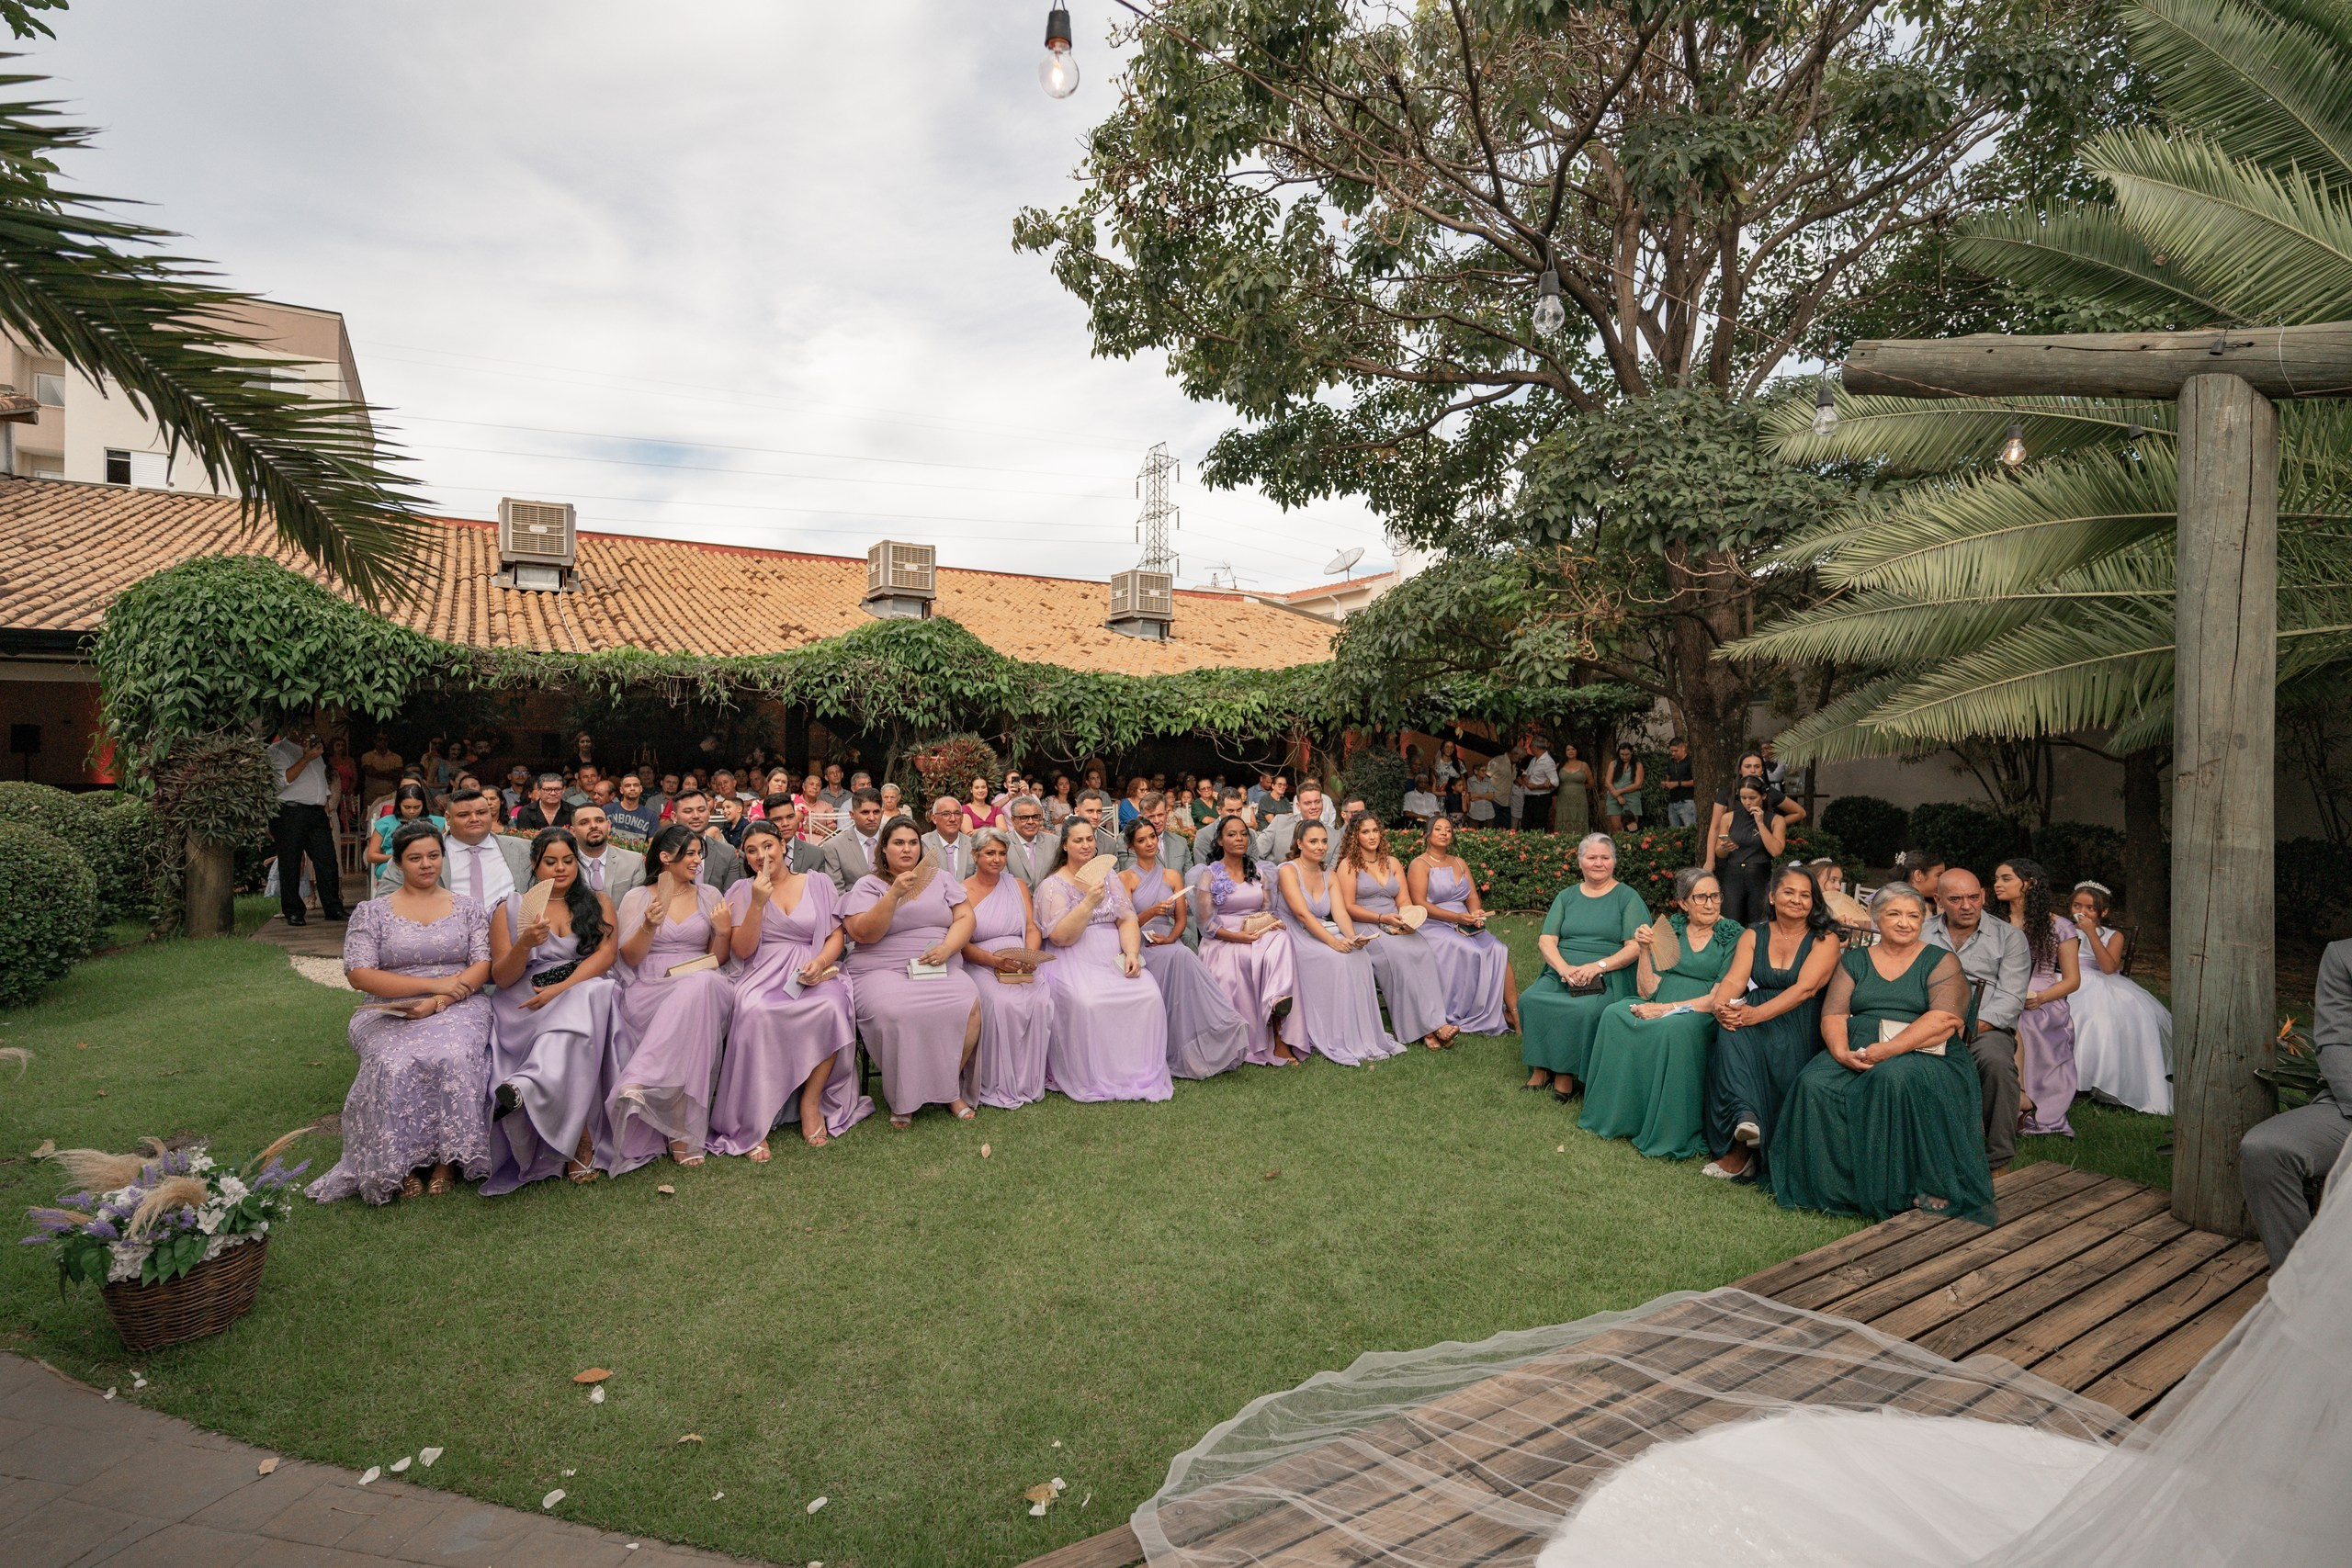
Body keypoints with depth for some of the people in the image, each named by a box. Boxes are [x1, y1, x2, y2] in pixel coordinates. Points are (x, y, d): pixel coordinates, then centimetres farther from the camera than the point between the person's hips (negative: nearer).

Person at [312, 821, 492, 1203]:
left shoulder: (466, 907, 13)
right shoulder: (372, 912, 9)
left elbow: (484, 964, 3)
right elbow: (358, 974, -3)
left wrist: (439, 1000, -15)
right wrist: (433, 983, -12)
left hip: (458, 1008, 0)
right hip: (390, 1012, 0)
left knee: (454, 1059, -32)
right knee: (395, 1064, -32)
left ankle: (447, 1159, -19)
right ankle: (402, 1165, -17)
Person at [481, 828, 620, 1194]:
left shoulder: (598, 903, 16)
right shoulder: (509, 910, 14)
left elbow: (607, 952, 0)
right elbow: (501, 978, 6)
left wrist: (561, 988, -16)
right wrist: (525, 944, -16)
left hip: (588, 990, 0)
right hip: (526, 1004, 0)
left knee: (590, 996, -38)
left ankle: (525, 1087, -47)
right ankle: (580, 1138, -35)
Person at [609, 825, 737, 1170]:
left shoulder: (710, 895, 18)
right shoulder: (637, 898, 13)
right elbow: (630, 958, 5)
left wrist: (723, 932, -6)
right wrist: (649, 926, -13)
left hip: (702, 983, 2)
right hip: (649, 989, -1)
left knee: (702, 987, -40)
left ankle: (639, 1083, -45)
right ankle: (683, 1131, -39)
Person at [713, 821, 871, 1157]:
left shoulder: (819, 884, 13)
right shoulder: (742, 891, 11)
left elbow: (836, 935, 9)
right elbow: (742, 950, 2)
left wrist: (821, 961, -13)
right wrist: (758, 904, -10)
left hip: (812, 974, 1)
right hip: (764, 975, -1)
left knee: (832, 1006, -34)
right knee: (757, 1013, -36)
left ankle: (811, 1102, -16)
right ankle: (752, 1123, -25)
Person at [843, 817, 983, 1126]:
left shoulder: (940, 879, 17)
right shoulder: (868, 885, 7)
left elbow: (965, 918, 8)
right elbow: (863, 933, -8)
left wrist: (947, 948, -11)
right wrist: (894, 894, -17)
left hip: (938, 970, 3)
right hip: (883, 971, -3)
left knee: (969, 1005, -27)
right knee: (896, 1014, -35)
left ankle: (949, 1088, -5)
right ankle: (903, 1098, -12)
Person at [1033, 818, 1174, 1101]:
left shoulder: (1109, 877, 15)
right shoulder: (1053, 885, 1)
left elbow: (1128, 920, 8)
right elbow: (1060, 937, -10)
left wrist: (1132, 953, -11)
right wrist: (1090, 902, -20)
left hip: (1116, 957, 4)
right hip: (1074, 960, -4)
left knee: (1150, 995, -23)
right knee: (1087, 1002, -33)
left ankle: (1141, 1075, -9)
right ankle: (1093, 1080, -15)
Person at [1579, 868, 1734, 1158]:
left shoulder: (1732, 936, 2)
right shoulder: (1668, 929, 12)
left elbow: (1718, 1000, -7)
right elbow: (1649, 989, 7)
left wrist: (1667, 1009, -15)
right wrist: (1644, 950, -7)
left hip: (1701, 1016, -4)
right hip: (1660, 1008, 4)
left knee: (1674, 1029, -38)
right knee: (1614, 1014, -26)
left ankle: (1670, 1136, -26)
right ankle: (1612, 1117, -15)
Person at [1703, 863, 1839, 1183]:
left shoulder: (1824, 939, 0)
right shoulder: (1753, 935, 11)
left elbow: (1805, 988, -15)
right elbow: (1734, 980, -1)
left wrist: (1758, 1013, -29)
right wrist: (1721, 1006, -26)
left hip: (1799, 1024, -3)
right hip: (1754, 1017, 3)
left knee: (1780, 1060, -33)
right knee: (1731, 1034, -31)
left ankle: (1740, 1151, -25)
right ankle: (1745, 1116, -39)